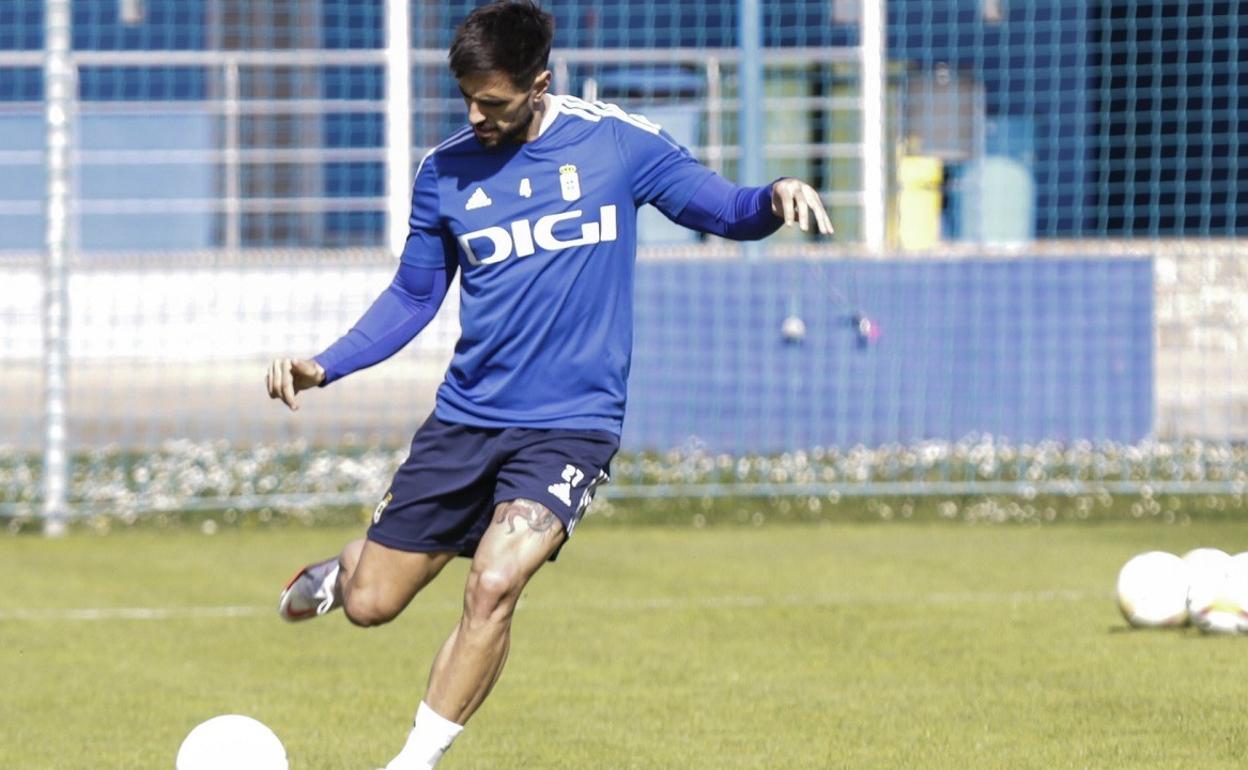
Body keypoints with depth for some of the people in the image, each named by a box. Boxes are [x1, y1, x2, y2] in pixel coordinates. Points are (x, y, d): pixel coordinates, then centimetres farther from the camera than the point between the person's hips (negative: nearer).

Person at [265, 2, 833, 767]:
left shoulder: (618, 142, -5)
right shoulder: (445, 171, 1)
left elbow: (726, 211, 3)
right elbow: (414, 297, 12)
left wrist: (775, 198, -20)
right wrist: (323, 367, 0)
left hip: (572, 424, -3)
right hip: (466, 417, 3)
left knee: (493, 587, -25)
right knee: (371, 604, 5)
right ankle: (347, 566, 44)